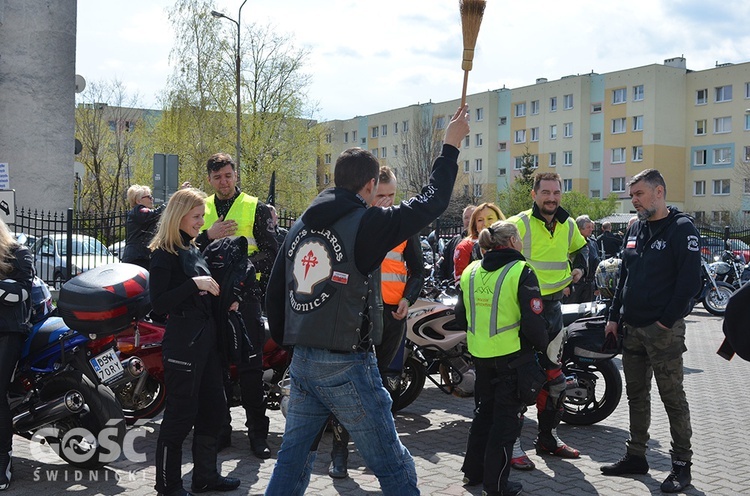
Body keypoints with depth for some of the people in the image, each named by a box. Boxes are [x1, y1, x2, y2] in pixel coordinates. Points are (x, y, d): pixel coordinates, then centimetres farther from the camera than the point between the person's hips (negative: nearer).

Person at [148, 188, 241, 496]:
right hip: (182, 342, -9)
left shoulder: (194, 251, 15)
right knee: (180, 414, -2)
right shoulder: (164, 254, -10)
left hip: (207, 340, 9)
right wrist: (195, 284, -23)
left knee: (211, 408, 14)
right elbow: (159, 303, -19)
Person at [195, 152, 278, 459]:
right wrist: (209, 236, -9)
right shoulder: (201, 209, 14)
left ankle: (258, 433, 9)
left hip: (244, 295, -3)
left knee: (250, 366, 0)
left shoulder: (256, 208, 4)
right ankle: (220, 430, 21)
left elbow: (270, 252, -3)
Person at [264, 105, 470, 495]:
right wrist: (451, 145, 10)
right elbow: (431, 202, -2)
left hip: (301, 361, 7)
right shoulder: (368, 223, -11)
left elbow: (274, 294, 13)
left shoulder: (299, 226, 10)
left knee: (292, 460, 17)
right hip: (347, 365, -7)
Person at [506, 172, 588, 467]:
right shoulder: (519, 223, -12)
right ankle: (511, 444, 6)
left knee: (553, 377, 15)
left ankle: (548, 438, 30)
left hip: (553, 307, 7)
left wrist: (579, 267, 11)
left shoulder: (568, 226, 9)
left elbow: (581, 247, 29)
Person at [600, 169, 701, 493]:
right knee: (636, 394, 13)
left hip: (663, 330, -7)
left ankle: (681, 465, 11)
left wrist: (667, 321, -16)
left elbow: (690, 280, -14)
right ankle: (636, 456, 23)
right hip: (632, 328, 7)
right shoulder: (635, 229, 13)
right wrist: (614, 317, 13)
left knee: (673, 398, 1)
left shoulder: (682, 229, -9)